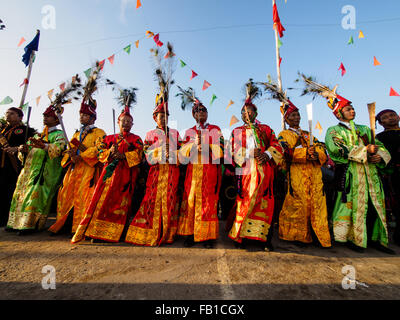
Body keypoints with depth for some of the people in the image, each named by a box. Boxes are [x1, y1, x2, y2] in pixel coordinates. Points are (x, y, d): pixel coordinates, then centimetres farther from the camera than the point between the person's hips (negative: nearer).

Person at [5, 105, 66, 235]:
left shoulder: (58, 134, 1)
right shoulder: (38, 135, 25)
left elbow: (59, 147, -21)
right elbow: (28, 147, 21)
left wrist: (43, 146, -39)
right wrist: (23, 149, -2)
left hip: (44, 170, -7)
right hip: (29, 169, 8)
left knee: (35, 195, -13)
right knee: (21, 194, 7)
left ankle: (30, 224, -8)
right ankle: (18, 222, 16)